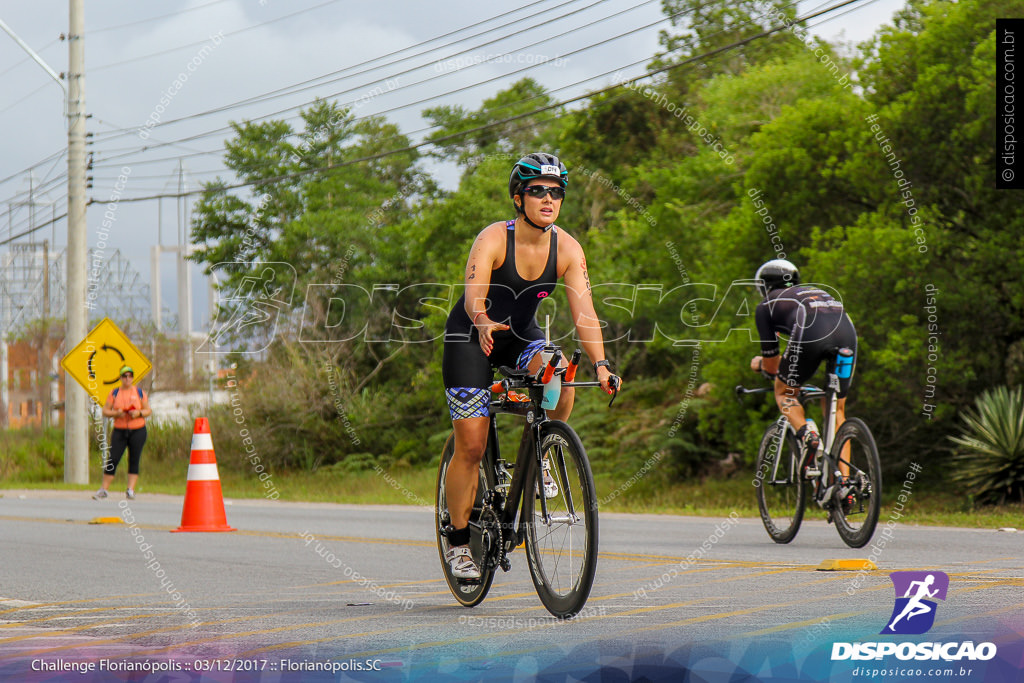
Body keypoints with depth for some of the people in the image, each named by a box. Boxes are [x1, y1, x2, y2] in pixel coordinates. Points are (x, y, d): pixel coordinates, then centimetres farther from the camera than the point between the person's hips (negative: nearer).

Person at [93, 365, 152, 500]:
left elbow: (148, 411, 8)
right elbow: (105, 411, 4)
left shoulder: (140, 393, 6)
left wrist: (139, 413, -12)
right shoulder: (114, 393, 6)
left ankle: (131, 490, 0)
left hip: (137, 432, 0)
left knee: (134, 461, -2)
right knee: (112, 460, -6)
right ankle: (104, 490, 0)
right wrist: (117, 413, -14)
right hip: (119, 431, 0)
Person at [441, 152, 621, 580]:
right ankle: (458, 542, 7)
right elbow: (473, 294, -38)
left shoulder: (567, 249, -13)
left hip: (522, 336, 3)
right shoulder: (493, 239, -24)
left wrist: (601, 365, -35)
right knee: (471, 445, -10)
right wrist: (484, 324, -61)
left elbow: (583, 311, -21)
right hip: (471, 337, -3)